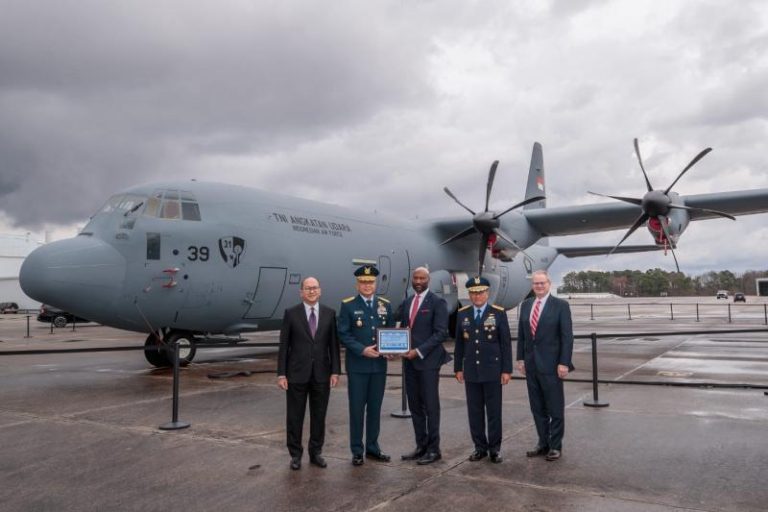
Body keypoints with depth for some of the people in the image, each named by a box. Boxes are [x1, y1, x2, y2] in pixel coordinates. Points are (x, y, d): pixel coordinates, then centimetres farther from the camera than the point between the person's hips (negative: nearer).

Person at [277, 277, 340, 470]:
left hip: (322, 374, 2)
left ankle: (316, 452, 25)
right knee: (295, 416, 7)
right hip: (297, 374, -2)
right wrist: (281, 374, -6)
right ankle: (295, 454, 21)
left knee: (319, 416, 10)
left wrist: (335, 371, -2)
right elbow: (283, 345, -2)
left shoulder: (329, 313, 3)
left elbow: (334, 344, 4)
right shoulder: (291, 313, -2)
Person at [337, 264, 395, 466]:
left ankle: (372, 447, 25)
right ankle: (357, 450, 16)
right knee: (357, 408, 4)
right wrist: (362, 350, -18)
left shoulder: (385, 305, 8)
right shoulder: (348, 305, -4)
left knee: (375, 408, 12)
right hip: (357, 365, -3)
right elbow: (343, 334, -8)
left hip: (379, 364, 4)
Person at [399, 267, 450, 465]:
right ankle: (421, 446, 21)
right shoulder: (406, 303, 14)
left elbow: (441, 333, -12)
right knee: (415, 406, 10)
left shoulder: (437, 302, -5)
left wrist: (419, 351, -17)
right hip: (409, 361, 6)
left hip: (428, 361, -6)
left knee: (431, 406, 0)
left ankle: (433, 449, 10)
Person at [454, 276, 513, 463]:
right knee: (474, 411, 7)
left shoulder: (499, 313, -3)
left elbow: (506, 343, -3)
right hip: (471, 371, 3)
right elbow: (459, 343, 9)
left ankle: (495, 448, 17)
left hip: (492, 370, -2)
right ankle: (480, 447, 19)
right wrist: (458, 368, 7)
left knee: (494, 411, 5)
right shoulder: (462, 314, 5)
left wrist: (507, 370, -6)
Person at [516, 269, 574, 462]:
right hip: (531, 364, 5)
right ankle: (543, 444, 23)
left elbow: (567, 336, -9)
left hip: (551, 364, -5)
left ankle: (555, 446, 18)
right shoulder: (525, 305, 8)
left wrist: (564, 363, -14)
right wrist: (521, 358, 8)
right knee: (537, 408, 12)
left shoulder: (560, 305, -7)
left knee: (555, 408, 5)